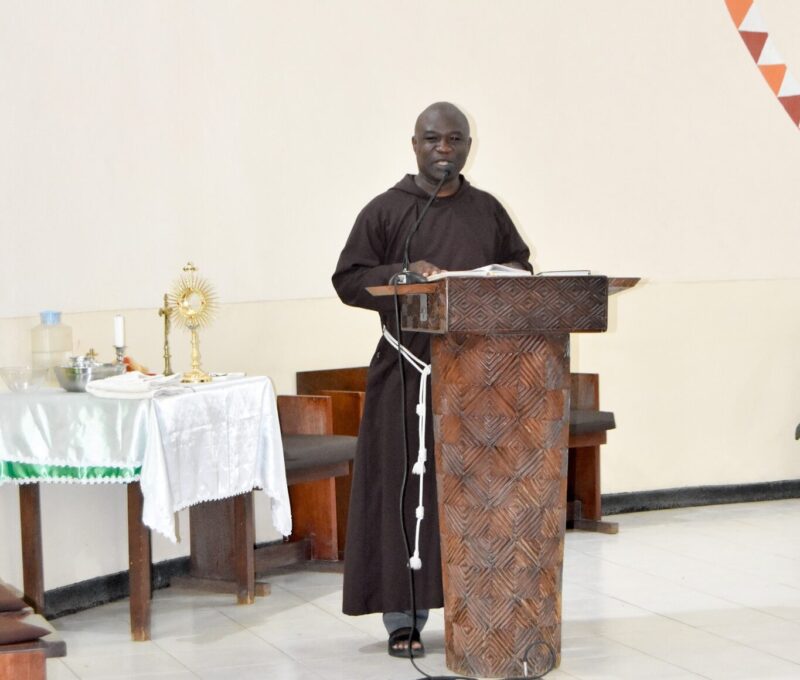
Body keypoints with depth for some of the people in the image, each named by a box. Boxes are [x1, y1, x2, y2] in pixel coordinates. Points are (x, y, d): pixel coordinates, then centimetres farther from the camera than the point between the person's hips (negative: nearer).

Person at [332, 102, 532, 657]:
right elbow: (348, 280, 0)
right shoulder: (386, 211, 2)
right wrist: (404, 273, -15)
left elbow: (523, 265, 21)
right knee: (405, 492, -3)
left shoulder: (488, 210, 13)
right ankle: (403, 618, 3)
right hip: (408, 375, -3)